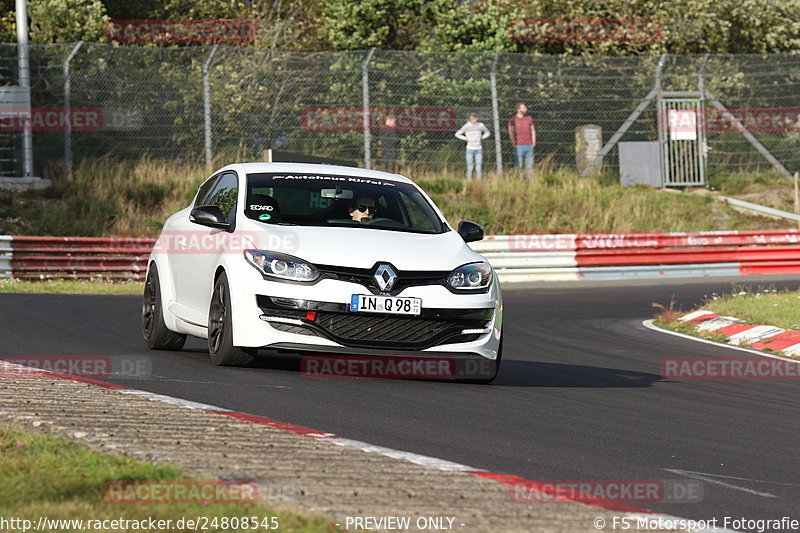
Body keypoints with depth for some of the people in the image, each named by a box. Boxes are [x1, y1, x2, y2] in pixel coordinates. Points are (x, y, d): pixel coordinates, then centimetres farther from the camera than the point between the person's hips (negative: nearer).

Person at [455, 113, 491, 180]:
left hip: (478, 149, 2)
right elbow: (457, 134, 6)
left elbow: (487, 133, 21)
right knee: (470, 167, -4)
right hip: (470, 149, -2)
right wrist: (465, 138, -4)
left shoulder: (480, 125, 4)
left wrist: (481, 138, 6)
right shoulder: (466, 126, -2)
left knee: (479, 167, 0)